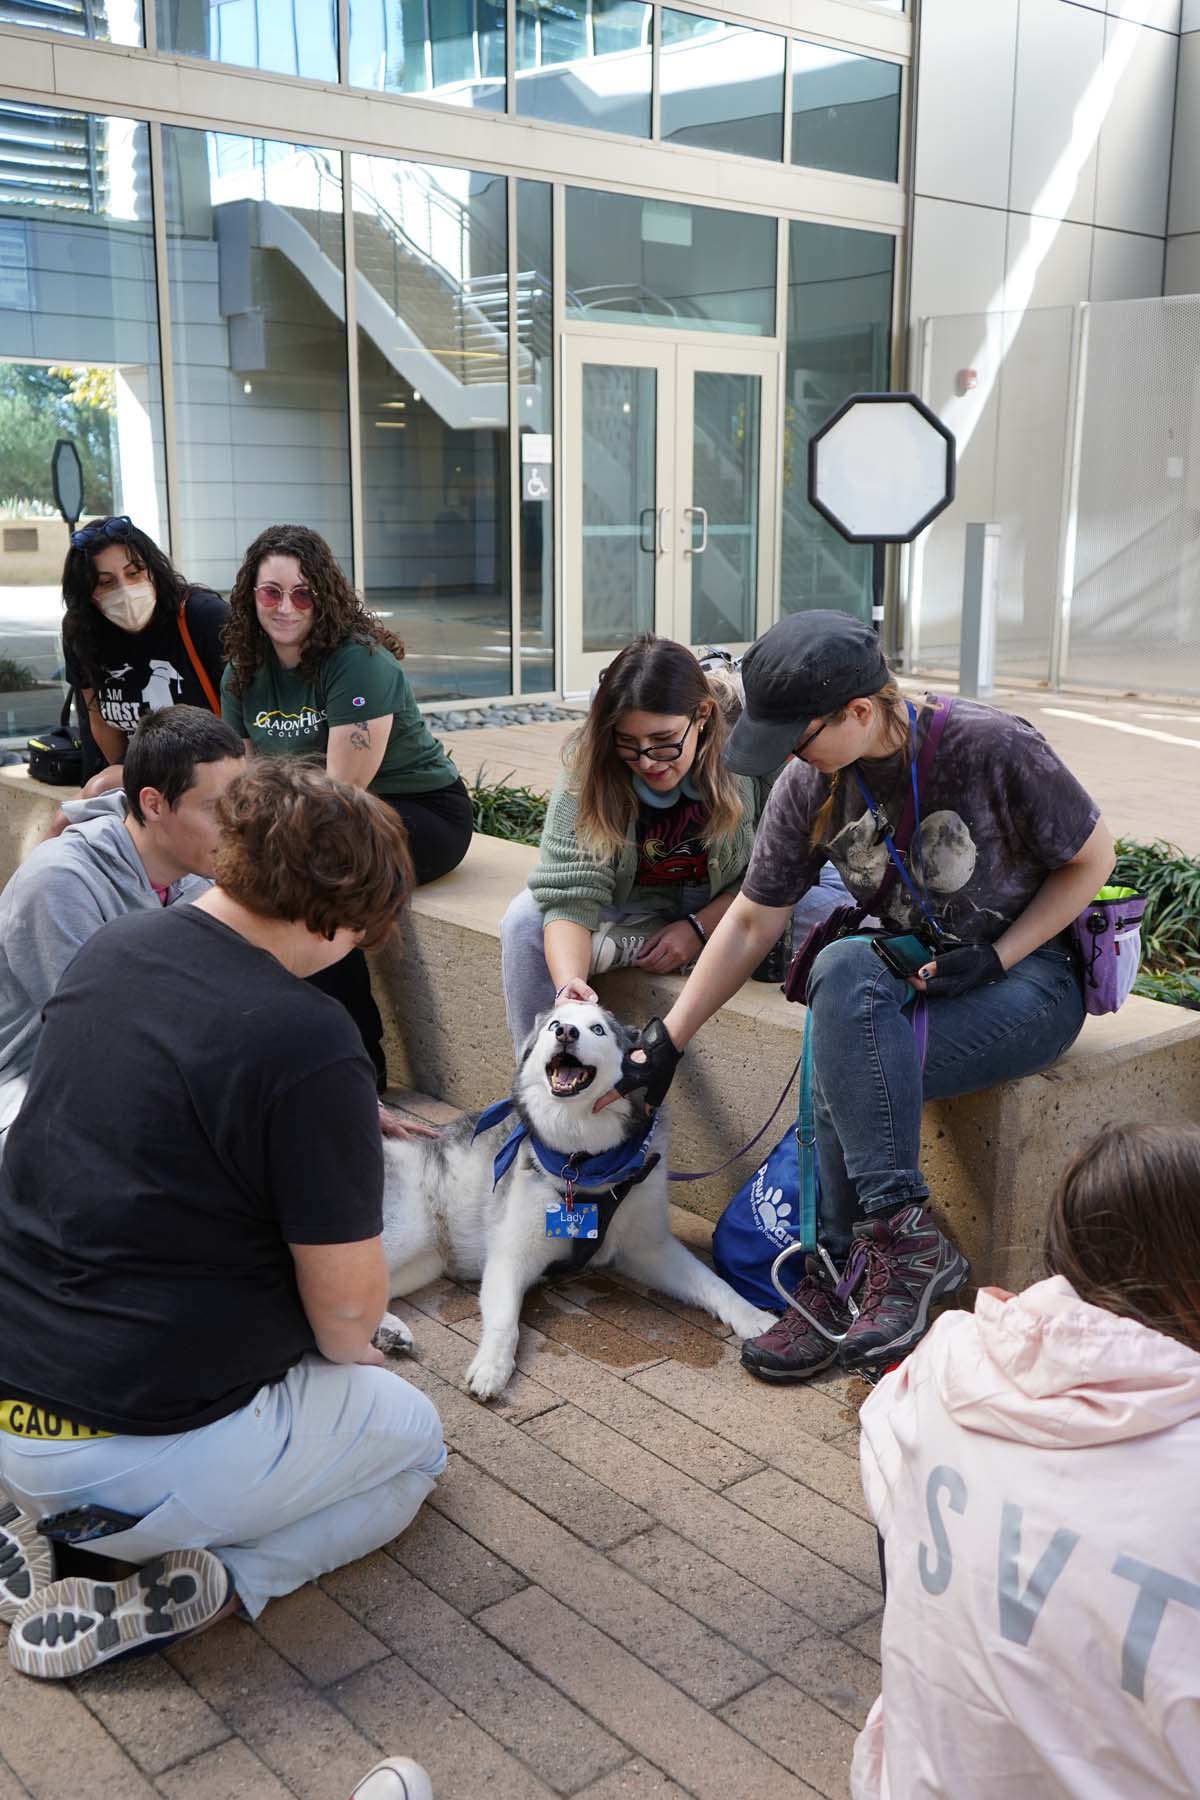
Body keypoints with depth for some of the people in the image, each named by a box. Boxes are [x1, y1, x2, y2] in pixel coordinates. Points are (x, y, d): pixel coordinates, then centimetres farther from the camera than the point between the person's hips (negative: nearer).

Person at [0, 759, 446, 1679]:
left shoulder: (108, 949, -1)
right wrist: (354, 1351, 8)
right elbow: (346, 1300, -16)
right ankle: (183, 1587, -3)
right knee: (413, 1437, 19)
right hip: (150, 1449, -7)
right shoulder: (311, 1045, -24)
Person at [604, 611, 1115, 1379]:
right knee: (844, 969, -33)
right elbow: (752, 923, 1)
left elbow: (1094, 858, -7)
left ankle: (840, 1272, -12)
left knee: (849, 1070, -30)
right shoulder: (810, 786, -7)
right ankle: (908, 1235, -27)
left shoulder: (991, 747, -21)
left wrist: (994, 957, -18)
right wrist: (665, 1043, 0)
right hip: (912, 973, 5)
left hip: (1032, 973, -4)